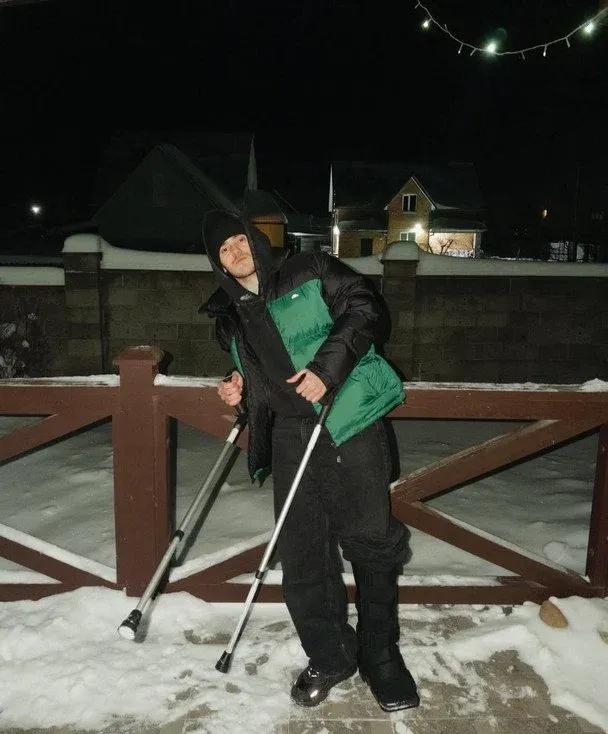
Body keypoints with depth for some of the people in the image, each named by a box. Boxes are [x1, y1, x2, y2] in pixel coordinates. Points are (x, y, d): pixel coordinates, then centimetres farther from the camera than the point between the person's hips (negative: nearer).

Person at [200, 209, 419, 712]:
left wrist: (328, 367, -16)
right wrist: (240, 391, 6)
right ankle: (329, 659, 26)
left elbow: (365, 308, -5)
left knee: (371, 538, -2)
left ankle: (380, 654, 21)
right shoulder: (230, 315, 17)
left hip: (349, 423, -4)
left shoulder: (311, 272, 3)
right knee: (302, 558, 4)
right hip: (289, 438, 5)